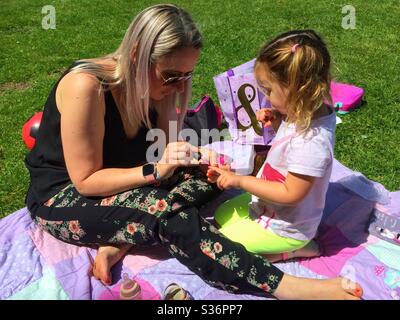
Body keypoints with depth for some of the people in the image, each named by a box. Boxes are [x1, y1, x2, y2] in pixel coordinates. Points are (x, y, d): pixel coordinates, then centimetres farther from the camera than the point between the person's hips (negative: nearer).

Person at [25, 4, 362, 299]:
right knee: (169, 215, -33)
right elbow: (86, 181, -25)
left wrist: (194, 156, -25)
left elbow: (162, 154, -4)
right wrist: (154, 170, -33)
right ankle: (283, 286, -31)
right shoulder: (86, 87, -28)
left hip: (118, 181, 7)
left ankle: (119, 243, -20)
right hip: (62, 197, -7)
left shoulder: (155, 86, -8)